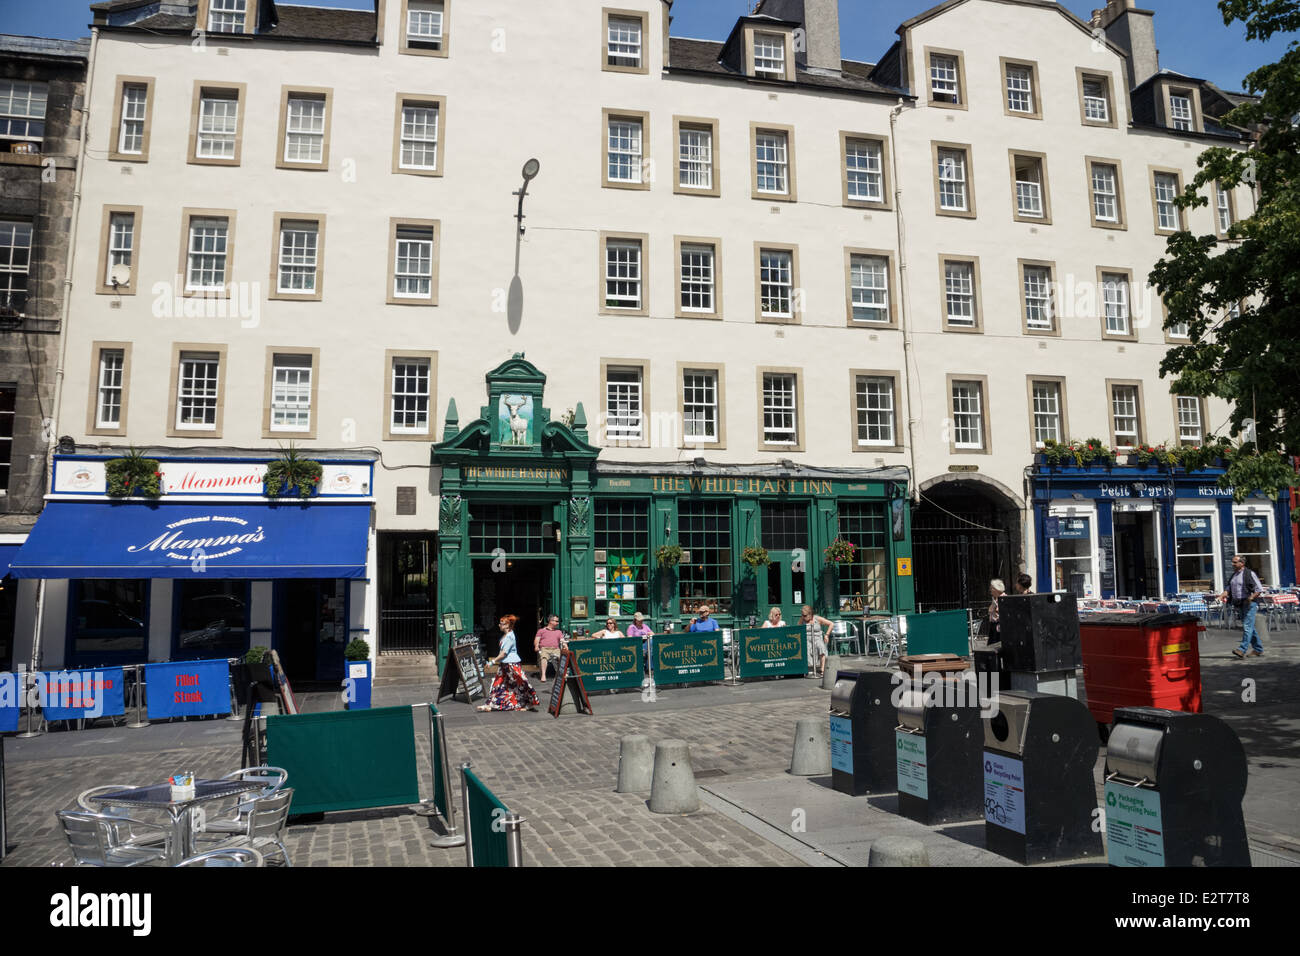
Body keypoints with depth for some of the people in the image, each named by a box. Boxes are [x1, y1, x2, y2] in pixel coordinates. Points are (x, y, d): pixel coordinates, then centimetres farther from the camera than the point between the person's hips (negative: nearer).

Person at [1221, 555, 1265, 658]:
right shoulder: (1233, 576, 16)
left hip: (1249, 604, -8)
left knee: (1247, 626, -12)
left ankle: (1242, 650, -19)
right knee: (1249, 627, 13)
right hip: (1239, 605, 8)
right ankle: (1258, 650, 21)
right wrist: (1223, 595, -4)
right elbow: (1228, 588, 16)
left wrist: (1251, 598, -21)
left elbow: (1259, 589, -8)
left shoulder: (1250, 574, -6)